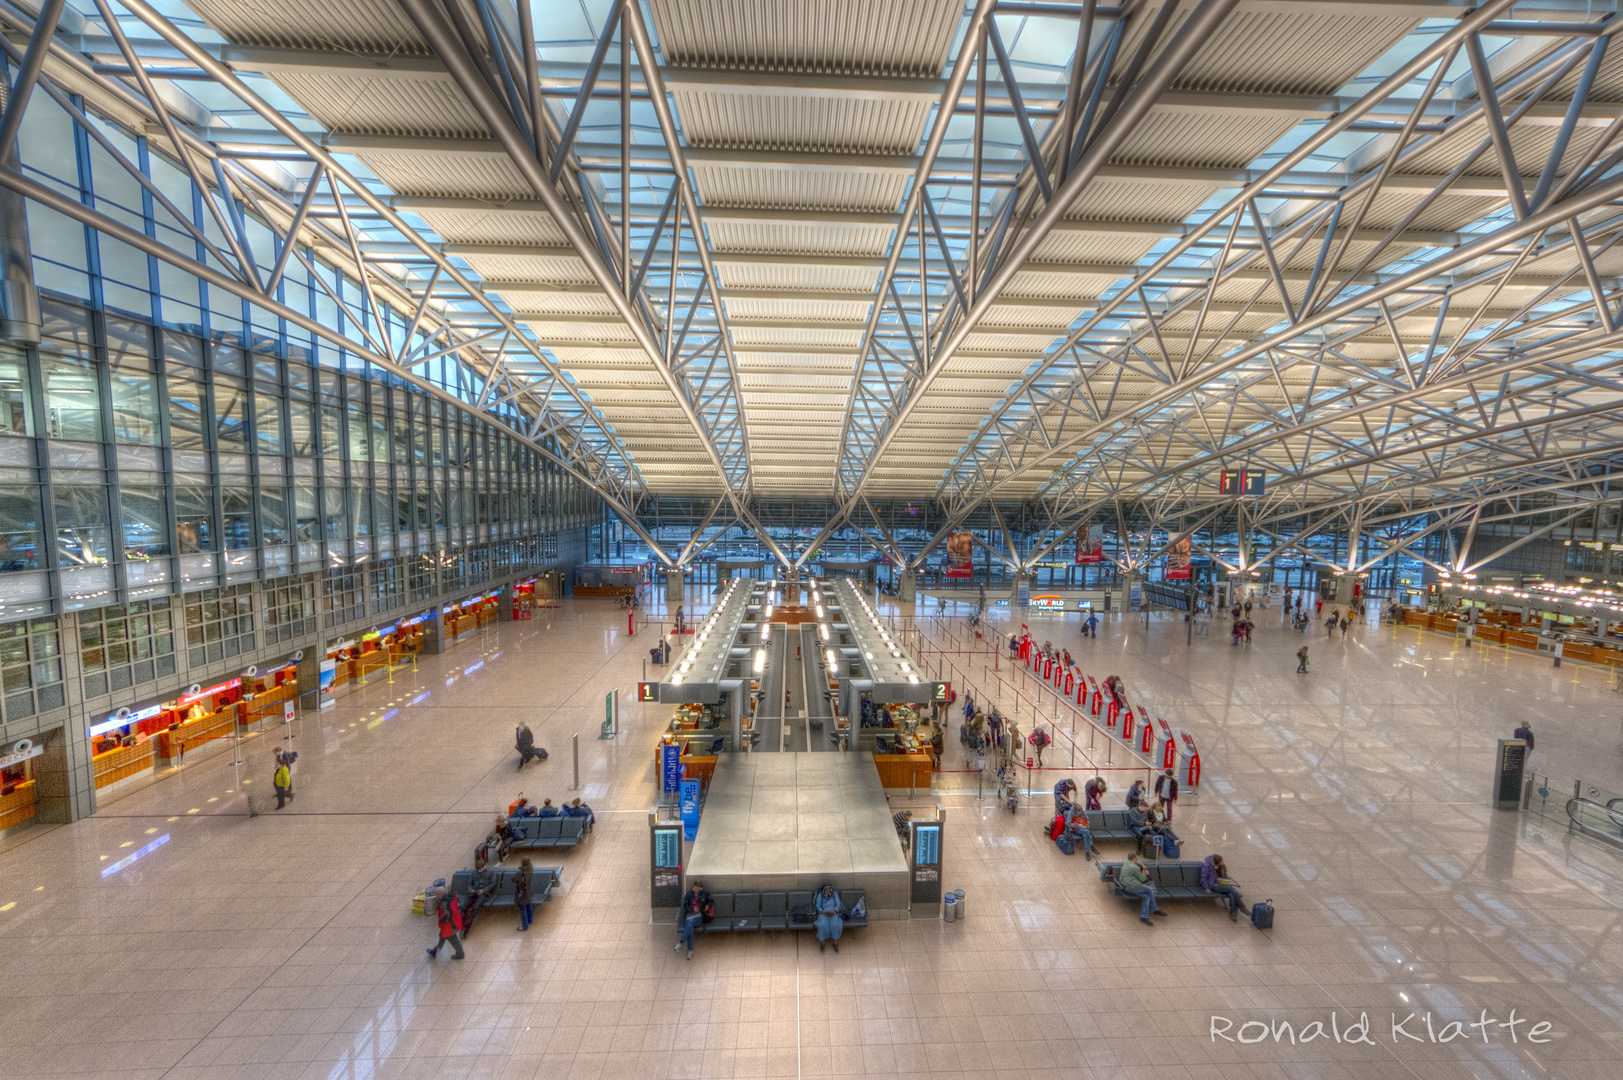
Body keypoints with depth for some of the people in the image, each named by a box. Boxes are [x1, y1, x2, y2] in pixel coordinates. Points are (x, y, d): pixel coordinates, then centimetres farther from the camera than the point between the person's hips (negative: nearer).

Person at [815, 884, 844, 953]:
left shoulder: (835, 894, 3)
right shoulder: (820, 895, 0)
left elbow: (838, 905, 0)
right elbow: (818, 906, -2)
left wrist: (834, 912, -17)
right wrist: (824, 912, -19)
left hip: (833, 913, 1)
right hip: (823, 913, -1)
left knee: (835, 925, -30)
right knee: (823, 925, -31)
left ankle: (835, 943, -15)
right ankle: (822, 942, -13)